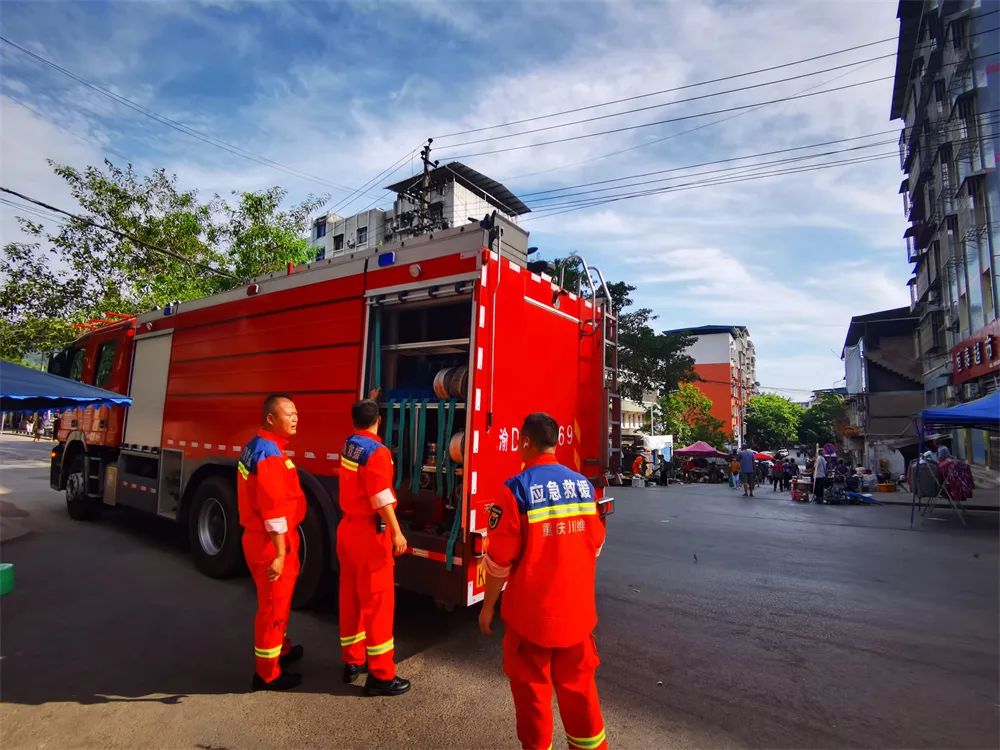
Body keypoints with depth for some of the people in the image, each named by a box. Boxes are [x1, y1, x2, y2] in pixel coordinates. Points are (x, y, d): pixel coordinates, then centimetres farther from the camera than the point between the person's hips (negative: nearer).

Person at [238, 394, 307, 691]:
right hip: (270, 543, -10)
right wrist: (280, 554, -22)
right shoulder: (270, 454, -25)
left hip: (260, 538, 10)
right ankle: (267, 674, 22)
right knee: (273, 605, 5)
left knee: (279, 600, 25)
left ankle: (281, 648, 45)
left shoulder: (256, 445, 8)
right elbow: (274, 509, -26)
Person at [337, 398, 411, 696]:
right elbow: (381, 498, -25)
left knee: (351, 597, 17)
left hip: (348, 528, 9)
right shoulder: (376, 451, -20)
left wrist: (367, 401, 40)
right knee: (377, 601, -1)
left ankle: (352, 661, 31)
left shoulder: (349, 444, 6)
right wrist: (397, 532, -24)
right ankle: (380, 675, 8)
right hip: (370, 532, -9)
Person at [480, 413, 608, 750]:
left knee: (531, 687, 15)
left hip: (532, 610, -5)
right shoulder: (583, 485, -3)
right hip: (577, 607, 5)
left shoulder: (516, 488, -19)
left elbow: (499, 560, -15)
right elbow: (595, 546, 9)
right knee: (578, 682, 23)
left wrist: (488, 606, -1)